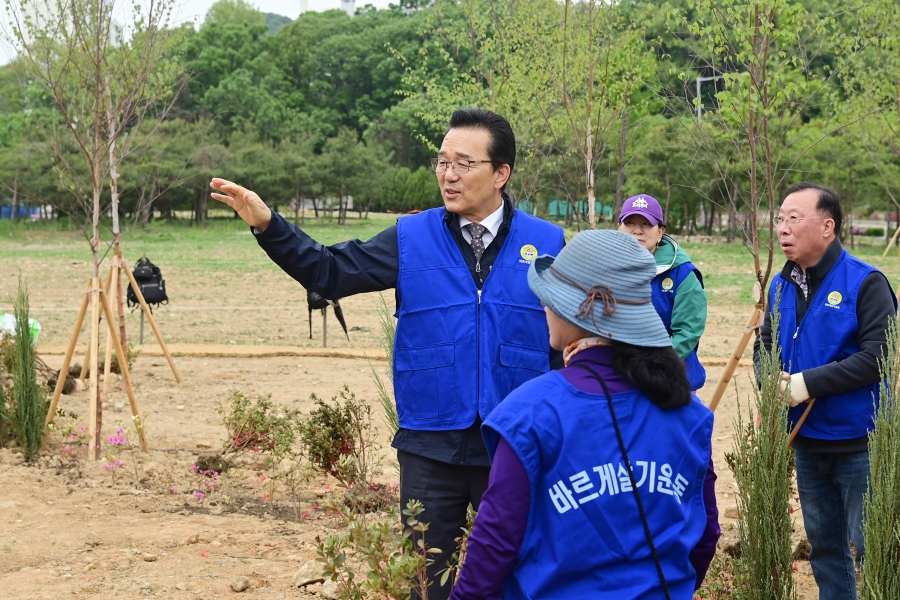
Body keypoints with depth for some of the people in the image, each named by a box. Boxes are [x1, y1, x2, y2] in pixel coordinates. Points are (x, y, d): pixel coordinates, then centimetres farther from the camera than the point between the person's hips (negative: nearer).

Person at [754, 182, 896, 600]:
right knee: (823, 545, 19)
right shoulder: (781, 286, 6)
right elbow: (764, 346, 12)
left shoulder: (865, 283, -15)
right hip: (807, 442, 7)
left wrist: (808, 383, -25)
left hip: (858, 442, -7)